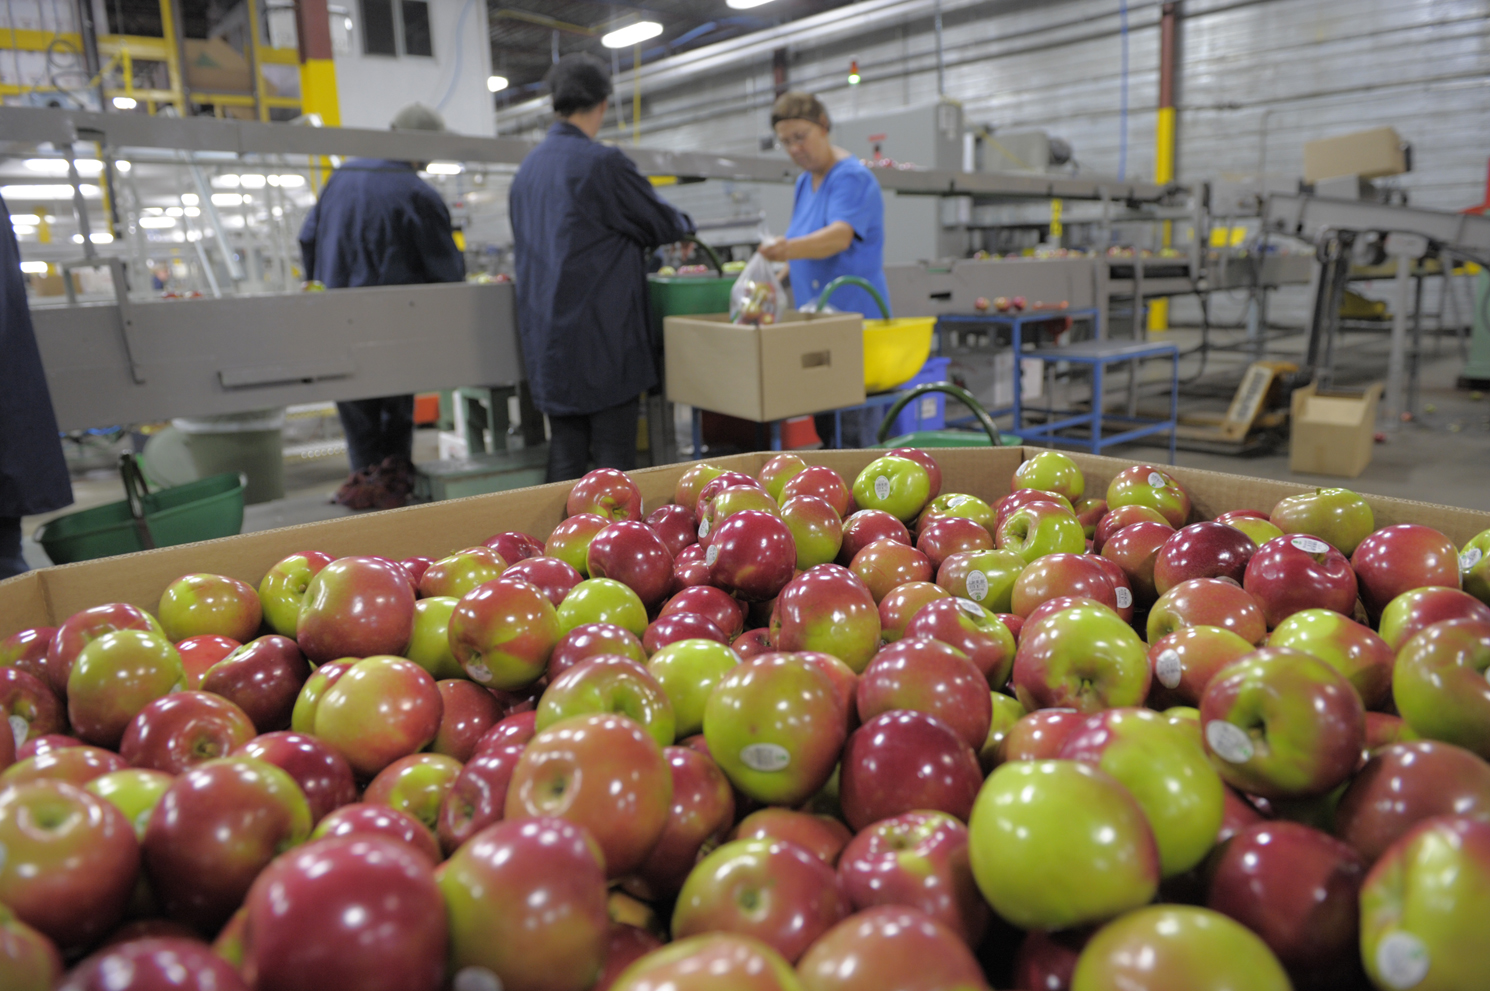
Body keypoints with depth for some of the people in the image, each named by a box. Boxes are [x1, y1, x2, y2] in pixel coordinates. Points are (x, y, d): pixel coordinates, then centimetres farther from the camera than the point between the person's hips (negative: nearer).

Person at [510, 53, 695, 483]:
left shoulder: (529, 167, 12)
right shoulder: (601, 162, -11)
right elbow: (660, 223, -1)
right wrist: (684, 224, 22)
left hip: (547, 334, 7)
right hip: (601, 331, -7)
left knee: (565, 452, 11)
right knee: (613, 453, -3)